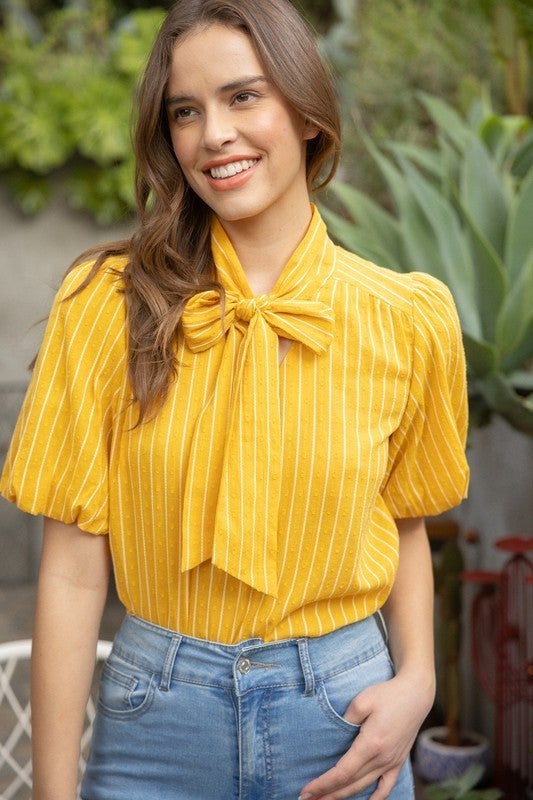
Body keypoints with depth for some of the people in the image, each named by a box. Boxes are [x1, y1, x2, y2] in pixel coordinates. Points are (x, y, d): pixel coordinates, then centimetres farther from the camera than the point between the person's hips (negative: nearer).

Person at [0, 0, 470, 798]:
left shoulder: (408, 321, -5)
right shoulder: (110, 304, -10)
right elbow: (73, 567, -9)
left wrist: (417, 682, -6)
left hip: (344, 710, 2)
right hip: (156, 712, -1)